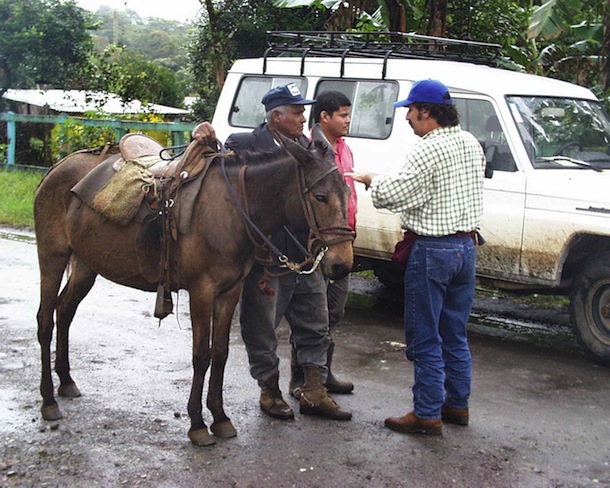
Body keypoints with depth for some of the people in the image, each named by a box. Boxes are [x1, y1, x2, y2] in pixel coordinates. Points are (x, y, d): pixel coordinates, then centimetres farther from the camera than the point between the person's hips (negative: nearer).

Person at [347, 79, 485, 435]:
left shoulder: (429, 151, -18)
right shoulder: (471, 144, 8)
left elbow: (394, 195, -19)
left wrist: (371, 179, 0)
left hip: (431, 250, -8)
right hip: (466, 245, 8)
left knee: (425, 338, 1)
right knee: (455, 335, 17)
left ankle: (428, 415, 5)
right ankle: (458, 404, 25)